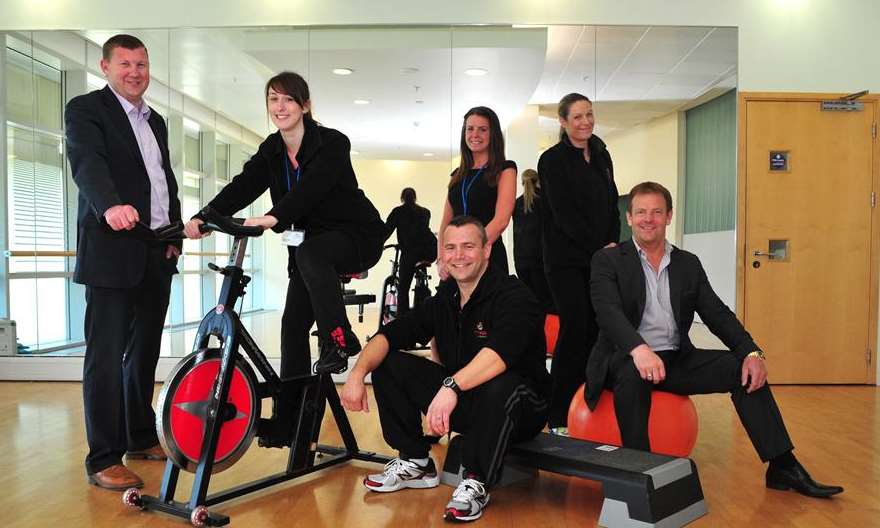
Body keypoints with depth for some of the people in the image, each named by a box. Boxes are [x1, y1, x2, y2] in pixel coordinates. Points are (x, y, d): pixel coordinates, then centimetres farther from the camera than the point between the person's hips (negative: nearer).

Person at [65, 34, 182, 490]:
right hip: (113, 251, -7)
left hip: (157, 255, 7)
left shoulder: (156, 122, 21)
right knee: (107, 357, -4)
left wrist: (176, 231, 9)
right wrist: (111, 205, -39)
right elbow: (86, 162, -19)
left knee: (145, 352, 14)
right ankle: (103, 460, 3)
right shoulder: (86, 109, -1)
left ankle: (141, 438, 27)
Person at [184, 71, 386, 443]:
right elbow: (242, 187, -12)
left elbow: (311, 187, -33)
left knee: (310, 253, -37)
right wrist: (203, 217, -29)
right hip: (310, 245, 6)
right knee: (293, 325, -2)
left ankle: (338, 339, -24)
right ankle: (287, 419, 6)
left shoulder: (332, 143, -16)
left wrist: (273, 217, -49)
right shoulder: (271, 151, 2)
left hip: (355, 237, -6)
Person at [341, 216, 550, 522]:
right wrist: (359, 372, -19)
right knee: (389, 365, -3)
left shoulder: (513, 296, -18)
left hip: (520, 408, -6)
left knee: (499, 387, -40)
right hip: (462, 403, 6)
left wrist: (452, 386, -50)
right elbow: (390, 335, -2)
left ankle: (476, 483, -16)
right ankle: (415, 463, 8)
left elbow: (500, 352, -36)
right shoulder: (443, 301, 2)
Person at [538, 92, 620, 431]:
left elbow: (612, 205, 15)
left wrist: (613, 244, -1)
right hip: (567, 259, -6)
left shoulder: (601, 156, 15)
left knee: (595, 330, 4)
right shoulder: (553, 160, -5)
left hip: (600, 258, 6)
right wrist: (600, 248, -12)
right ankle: (559, 418, 1)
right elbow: (564, 214, -12)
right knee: (574, 330, -8)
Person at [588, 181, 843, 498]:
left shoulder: (688, 264, 13)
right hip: (625, 359, -4)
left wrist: (752, 353, -13)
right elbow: (608, 311, -18)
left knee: (744, 368, -12)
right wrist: (639, 349, -38)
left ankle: (783, 467, -5)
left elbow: (717, 314, 5)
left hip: (676, 359, 5)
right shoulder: (608, 261, -1)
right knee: (633, 376, -38)